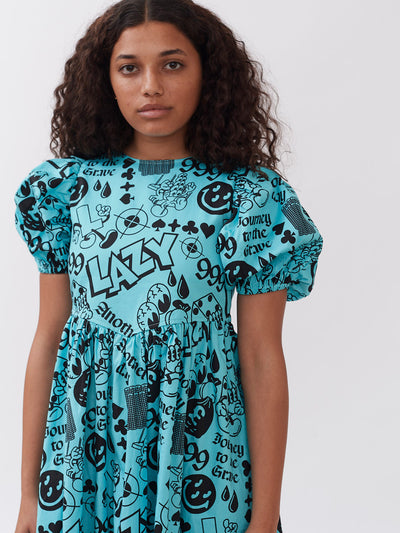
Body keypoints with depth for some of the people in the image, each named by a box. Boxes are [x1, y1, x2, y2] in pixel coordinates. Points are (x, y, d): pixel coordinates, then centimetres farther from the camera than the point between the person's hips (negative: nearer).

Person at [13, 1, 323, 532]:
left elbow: (262, 361, -7)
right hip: (83, 459, 2)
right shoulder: (70, 185, 0)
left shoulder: (252, 198, -7)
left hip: (199, 463, -2)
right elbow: (48, 339, 2)